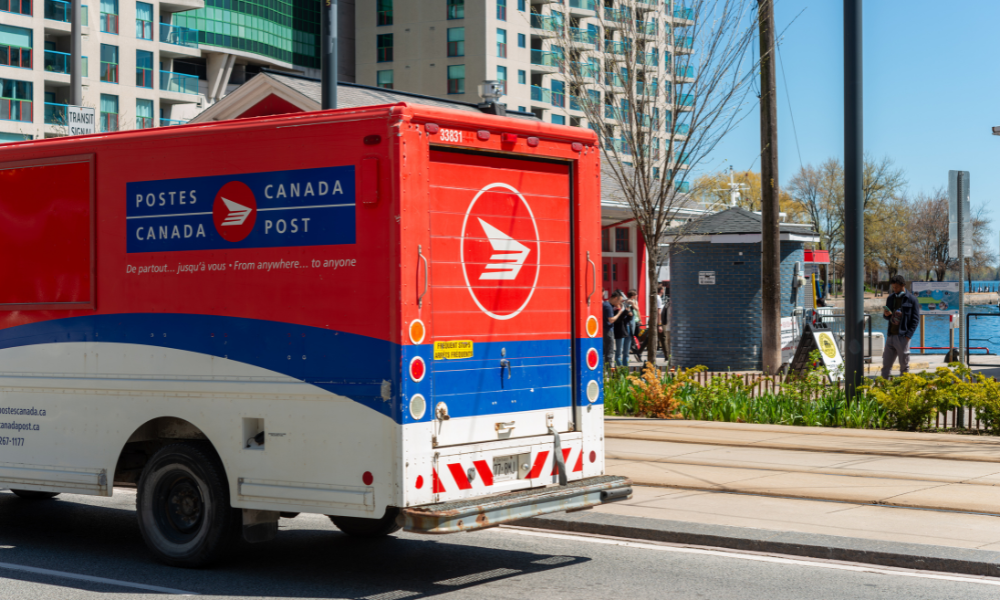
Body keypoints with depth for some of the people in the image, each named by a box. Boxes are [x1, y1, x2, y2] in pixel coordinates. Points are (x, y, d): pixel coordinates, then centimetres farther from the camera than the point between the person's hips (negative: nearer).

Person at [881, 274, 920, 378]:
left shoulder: (912, 299, -4)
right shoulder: (891, 298, 12)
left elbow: (915, 319, -5)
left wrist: (908, 335, -13)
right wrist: (886, 314, -4)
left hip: (902, 337, -5)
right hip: (891, 335, 5)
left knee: (904, 365, 3)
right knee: (886, 364, 6)